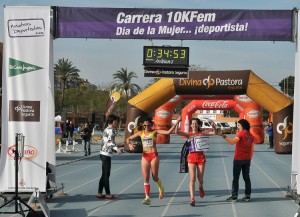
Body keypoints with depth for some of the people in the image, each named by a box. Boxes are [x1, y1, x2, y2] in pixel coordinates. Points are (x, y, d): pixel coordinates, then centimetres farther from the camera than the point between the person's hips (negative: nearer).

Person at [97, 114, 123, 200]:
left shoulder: (107, 129, 17)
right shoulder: (111, 130, -12)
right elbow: (109, 142, -26)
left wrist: (117, 145, 33)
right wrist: (117, 148, -40)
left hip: (103, 153, 9)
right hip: (106, 154, -9)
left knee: (104, 174, 13)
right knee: (106, 174, -3)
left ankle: (99, 193, 16)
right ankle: (108, 194, 2)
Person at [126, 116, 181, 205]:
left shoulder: (155, 132, 0)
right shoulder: (140, 133, 8)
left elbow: (168, 132, -10)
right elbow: (128, 139, 14)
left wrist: (176, 123, -16)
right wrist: (130, 144, -7)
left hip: (154, 155, -3)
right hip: (145, 156, 3)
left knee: (155, 177, 3)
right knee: (146, 178, -2)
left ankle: (161, 188, 35)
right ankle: (147, 198, 0)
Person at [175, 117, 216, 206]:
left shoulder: (202, 133, 6)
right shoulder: (188, 134, 5)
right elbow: (177, 132, -9)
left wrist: (214, 128, -21)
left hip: (201, 156, 1)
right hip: (191, 156, -1)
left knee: (200, 178, 8)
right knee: (192, 178, -9)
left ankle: (201, 187, 43)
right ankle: (192, 198, -11)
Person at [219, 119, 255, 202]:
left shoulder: (241, 133, -11)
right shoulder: (251, 136, 9)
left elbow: (232, 142, -24)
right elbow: (252, 149, 11)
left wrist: (224, 136, -21)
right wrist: (249, 159, 17)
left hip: (238, 159, -6)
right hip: (247, 160, 6)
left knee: (235, 177, 0)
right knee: (246, 177, 10)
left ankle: (234, 195, -1)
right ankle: (247, 195, 10)